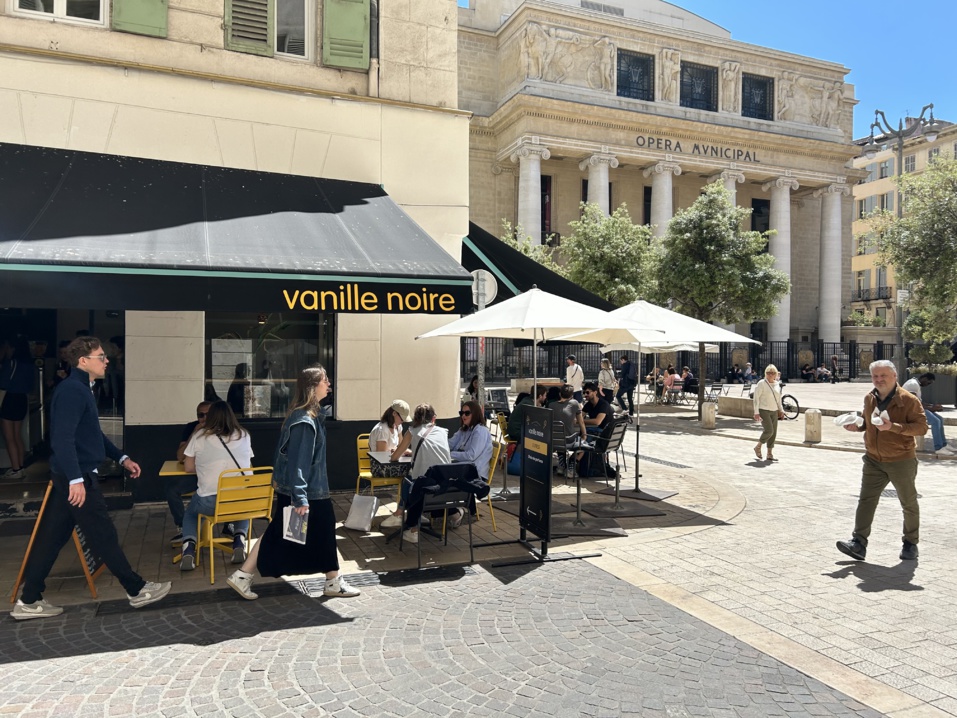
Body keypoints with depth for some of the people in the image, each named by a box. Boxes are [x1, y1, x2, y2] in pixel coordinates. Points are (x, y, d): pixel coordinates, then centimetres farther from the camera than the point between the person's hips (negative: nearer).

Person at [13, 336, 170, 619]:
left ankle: (29, 601, 22)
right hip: (77, 477, -10)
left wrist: (122, 458, 21)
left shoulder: (82, 388, 16)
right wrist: (75, 479, -31)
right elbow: (63, 438, -26)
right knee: (104, 536, 0)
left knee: (52, 537, 14)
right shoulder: (72, 390, -18)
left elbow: (92, 434, 24)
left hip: (72, 476, 10)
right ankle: (137, 590, 10)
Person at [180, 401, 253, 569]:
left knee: (190, 512, 32)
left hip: (210, 501, -1)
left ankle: (189, 550, 8)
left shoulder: (199, 436, 5)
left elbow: (189, 467, 10)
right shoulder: (244, 435, 11)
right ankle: (239, 543, 15)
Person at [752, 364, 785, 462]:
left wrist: (781, 410, 16)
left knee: (773, 433, 5)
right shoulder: (761, 383, -9)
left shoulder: (776, 384, 11)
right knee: (769, 430, -17)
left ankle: (770, 454, 14)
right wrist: (756, 412, -18)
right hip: (764, 411, -7)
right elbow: (756, 398, -12)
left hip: (774, 411, 7)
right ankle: (758, 447, 5)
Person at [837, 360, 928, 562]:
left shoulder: (908, 400, -14)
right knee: (866, 500, -3)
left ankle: (910, 543, 29)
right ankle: (859, 543, -5)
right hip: (874, 460, 5)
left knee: (908, 503, 12)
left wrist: (893, 426, -30)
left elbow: (922, 427, -18)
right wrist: (857, 426, -1)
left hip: (901, 461, -4)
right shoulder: (869, 398, 5)